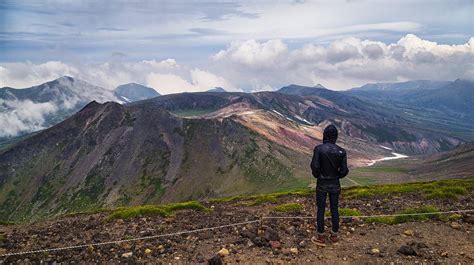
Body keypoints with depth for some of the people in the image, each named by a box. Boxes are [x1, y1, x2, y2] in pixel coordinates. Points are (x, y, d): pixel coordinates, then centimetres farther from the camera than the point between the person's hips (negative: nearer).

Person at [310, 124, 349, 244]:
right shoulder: (341, 151, -8)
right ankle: (334, 236, 25)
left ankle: (321, 237, 18)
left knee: (320, 210, 9)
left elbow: (315, 167, -17)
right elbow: (344, 171, -7)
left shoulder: (319, 149, -17)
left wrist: (317, 175, 5)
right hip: (335, 185, 3)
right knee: (334, 209, 15)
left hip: (322, 184, -2)